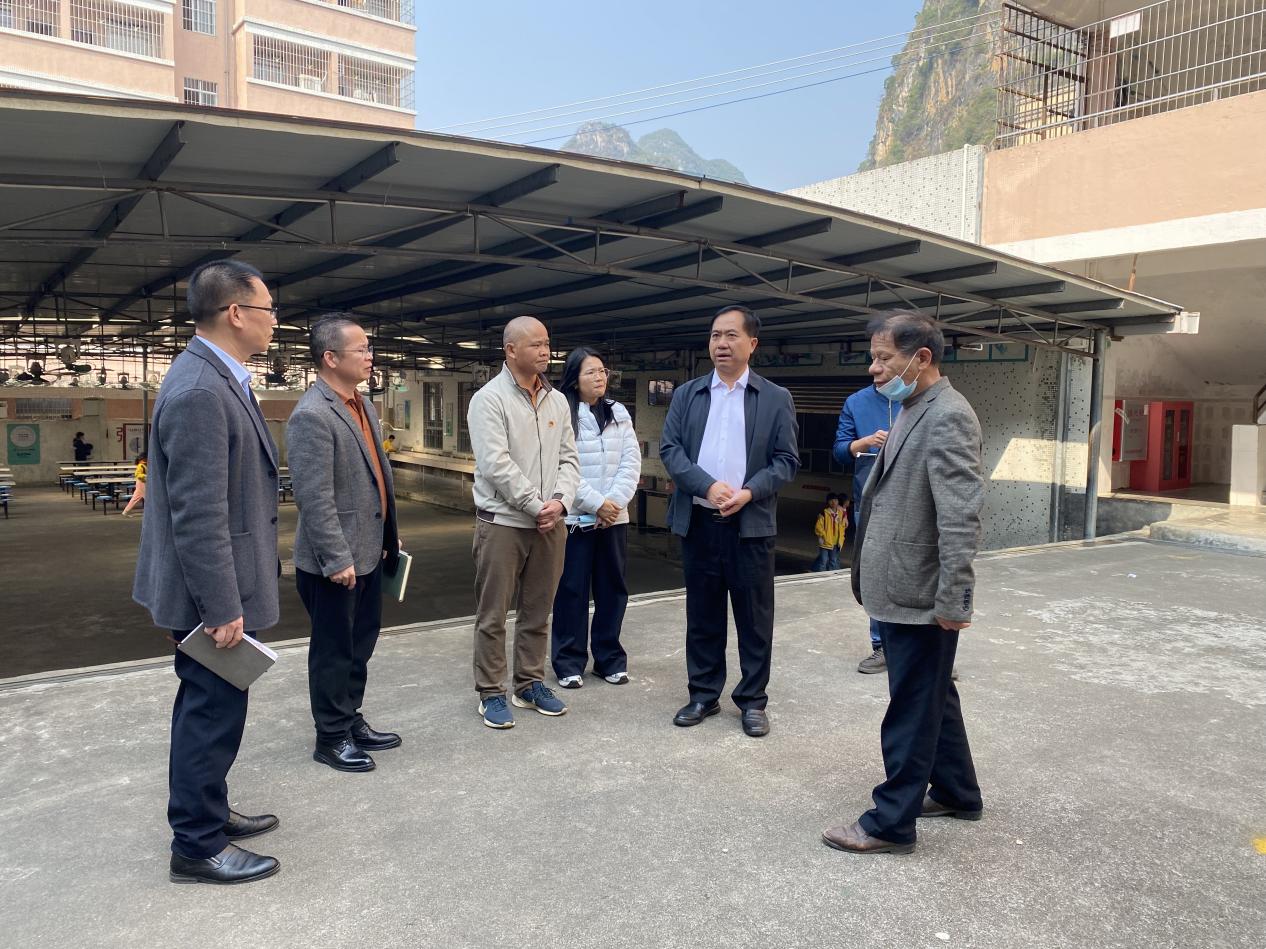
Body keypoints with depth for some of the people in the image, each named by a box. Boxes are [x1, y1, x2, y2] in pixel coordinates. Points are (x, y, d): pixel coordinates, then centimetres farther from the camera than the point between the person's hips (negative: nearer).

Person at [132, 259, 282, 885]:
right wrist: (222, 608, -22)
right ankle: (198, 847, 20)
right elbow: (198, 515, -26)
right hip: (213, 589, -10)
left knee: (209, 708, 21)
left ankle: (207, 815, 38)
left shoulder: (217, 378, 8)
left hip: (222, 584, 10)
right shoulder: (199, 393, -24)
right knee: (213, 713, 3)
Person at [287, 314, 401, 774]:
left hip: (368, 551, 9)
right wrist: (337, 559, -22)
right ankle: (331, 737, 22)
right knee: (334, 650, 7)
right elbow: (314, 498, -22)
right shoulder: (312, 416, -19)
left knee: (360, 644, 19)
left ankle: (352, 722, 34)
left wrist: (388, 536, 17)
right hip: (336, 561, -8)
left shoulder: (363, 404, 9)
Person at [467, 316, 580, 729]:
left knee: (537, 611, 14)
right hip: (503, 522, -5)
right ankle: (491, 693, 15)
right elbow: (496, 465, -16)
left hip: (550, 523, 6)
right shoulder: (489, 399, -8)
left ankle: (530, 685, 27)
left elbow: (568, 458, 9)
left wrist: (560, 501, -8)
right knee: (493, 614, 3)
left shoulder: (558, 401, 10)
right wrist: (537, 506, -15)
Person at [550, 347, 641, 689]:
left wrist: (615, 502, -10)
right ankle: (569, 661, 14)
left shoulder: (619, 413, 8)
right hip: (574, 518, -4)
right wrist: (596, 503, -15)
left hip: (614, 518, 5)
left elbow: (631, 462, 3)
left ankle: (610, 658, 22)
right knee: (572, 590, 2)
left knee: (613, 587, 10)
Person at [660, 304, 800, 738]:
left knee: (755, 617, 5)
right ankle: (704, 694, 23)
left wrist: (749, 492, -16)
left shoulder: (776, 398, 4)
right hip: (697, 521, 2)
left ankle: (752, 699, 18)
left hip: (751, 522, -2)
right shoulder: (686, 394, 8)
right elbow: (669, 448, 0)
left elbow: (787, 459, 0)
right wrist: (707, 486, -15)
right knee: (702, 614, 10)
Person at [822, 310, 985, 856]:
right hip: (900, 590, 10)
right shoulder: (913, 413, 12)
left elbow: (961, 517, -23)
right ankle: (957, 793, 38)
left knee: (913, 708, 3)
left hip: (919, 597, -10)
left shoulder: (947, 417, -18)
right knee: (934, 698, 21)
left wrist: (953, 600, -23)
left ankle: (891, 822, 15)